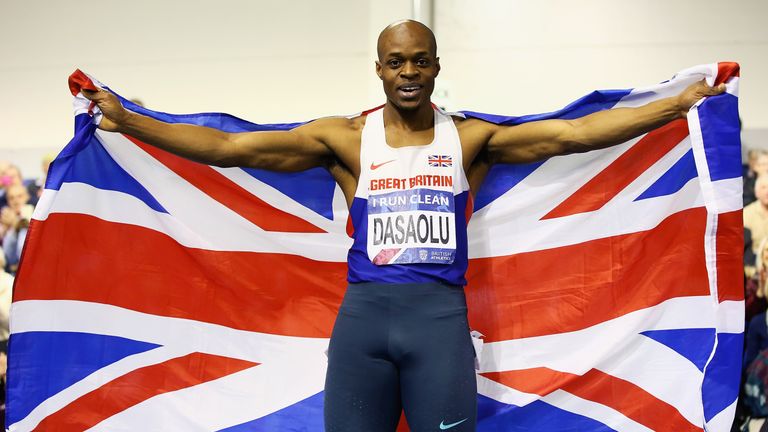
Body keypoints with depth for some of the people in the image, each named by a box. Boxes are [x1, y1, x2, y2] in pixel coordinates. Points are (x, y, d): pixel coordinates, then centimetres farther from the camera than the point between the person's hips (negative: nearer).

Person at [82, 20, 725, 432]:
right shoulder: (346, 138, 6)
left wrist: (683, 103, -4)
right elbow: (229, 146, 1)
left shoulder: (469, 138, 7)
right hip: (363, 312, 1)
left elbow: (574, 132, 0)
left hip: (440, 314, 0)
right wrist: (128, 122, -4)